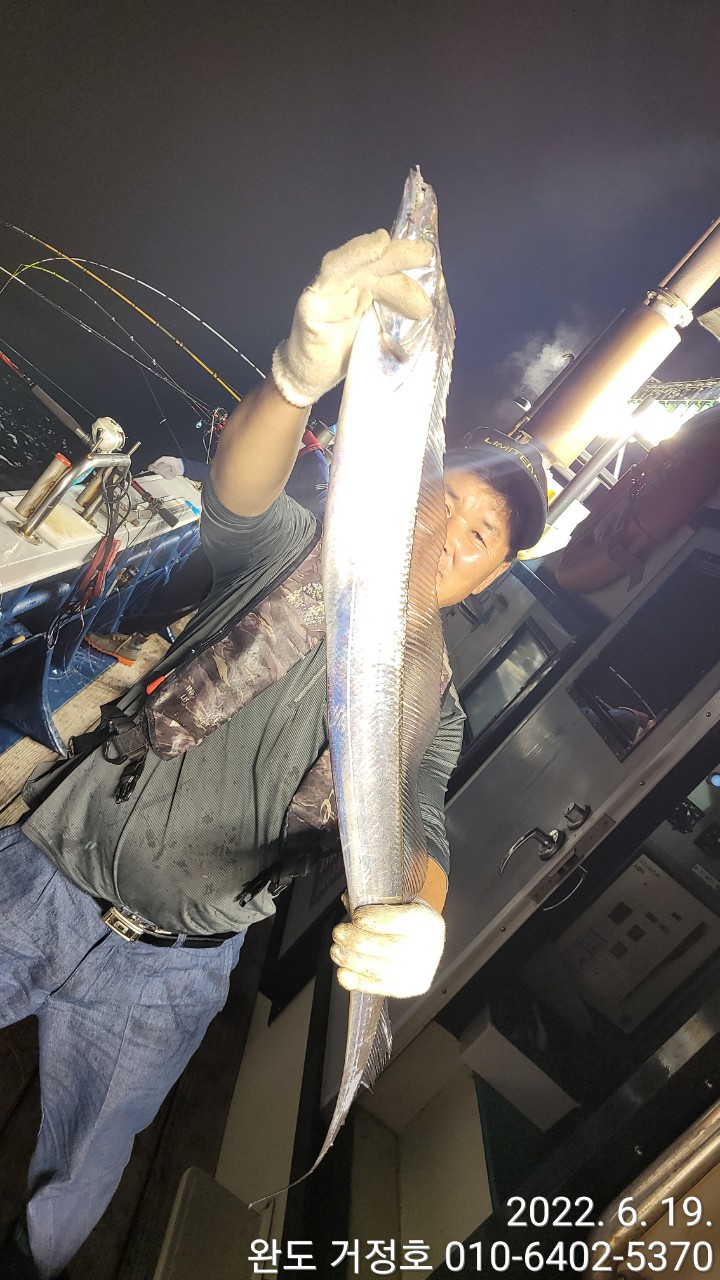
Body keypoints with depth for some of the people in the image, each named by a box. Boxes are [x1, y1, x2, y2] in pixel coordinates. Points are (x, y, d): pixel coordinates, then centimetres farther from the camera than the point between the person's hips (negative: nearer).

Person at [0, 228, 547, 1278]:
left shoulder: (430, 706, -1)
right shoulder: (300, 552, -3)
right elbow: (239, 485, -23)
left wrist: (414, 920, -37)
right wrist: (303, 370, -43)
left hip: (167, 975, 1)